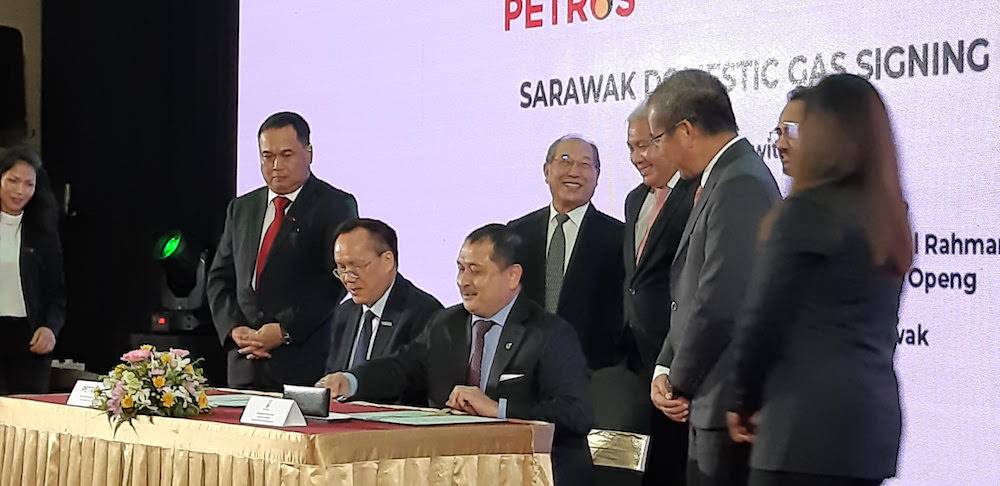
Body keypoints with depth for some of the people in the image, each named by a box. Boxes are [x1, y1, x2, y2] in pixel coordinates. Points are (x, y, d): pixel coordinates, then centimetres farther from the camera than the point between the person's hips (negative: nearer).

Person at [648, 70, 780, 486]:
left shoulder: (740, 186, -16)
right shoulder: (728, 178, 16)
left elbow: (720, 303, -21)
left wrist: (680, 382, -9)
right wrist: (665, 369, 7)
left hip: (729, 402, -10)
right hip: (714, 403, 10)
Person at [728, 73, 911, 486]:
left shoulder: (811, 209, -11)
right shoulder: (888, 215, 13)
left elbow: (763, 319, -9)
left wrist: (745, 403, 5)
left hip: (813, 424, -8)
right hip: (875, 418, 8)